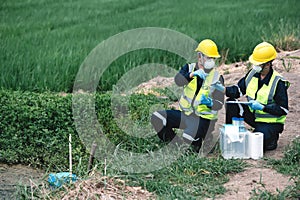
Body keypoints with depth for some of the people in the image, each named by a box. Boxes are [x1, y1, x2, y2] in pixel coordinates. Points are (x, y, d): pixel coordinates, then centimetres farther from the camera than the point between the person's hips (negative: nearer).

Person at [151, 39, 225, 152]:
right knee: (156, 117, -15)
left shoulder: (217, 78, -5)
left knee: (188, 138, -32)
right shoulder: (190, 68, 2)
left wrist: (209, 102, -32)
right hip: (185, 114, 4)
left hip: (204, 118, -4)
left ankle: (197, 143, 6)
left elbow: (219, 104, -9)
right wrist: (192, 74, -38)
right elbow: (178, 81, -20)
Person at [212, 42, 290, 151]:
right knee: (231, 103, -12)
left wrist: (262, 107, -30)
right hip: (252, 115, 6)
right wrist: (222, 88, -16)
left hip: (270, 122, -6)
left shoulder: (279, 83, -22)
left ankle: (271, 138, 8)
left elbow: (283, 110, -21)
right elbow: (238, 90, 1)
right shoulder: (252, 73, -5)